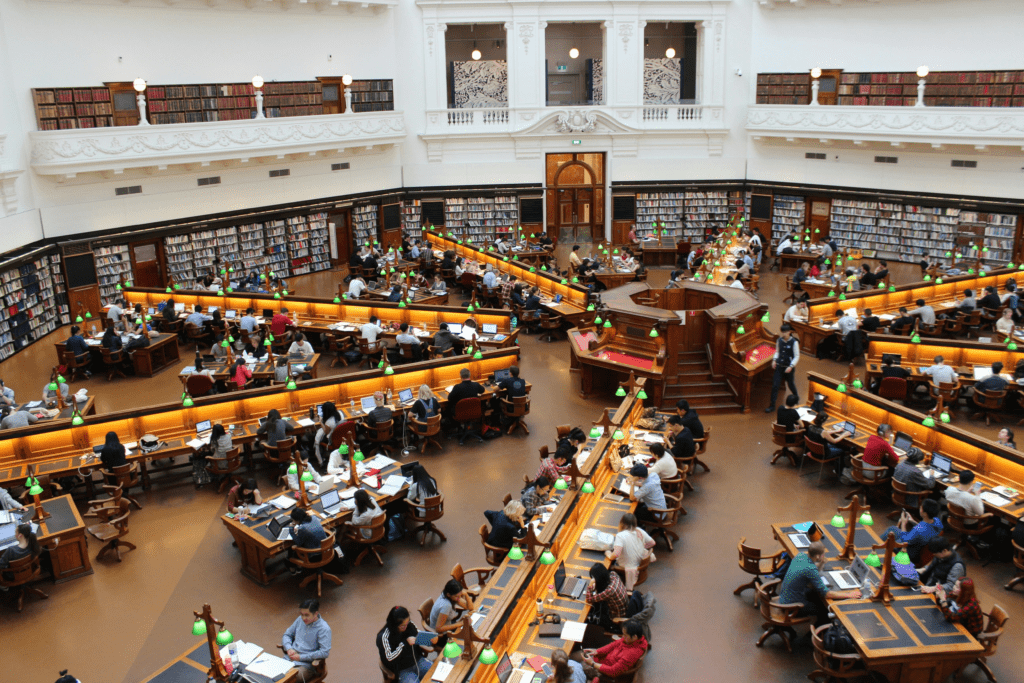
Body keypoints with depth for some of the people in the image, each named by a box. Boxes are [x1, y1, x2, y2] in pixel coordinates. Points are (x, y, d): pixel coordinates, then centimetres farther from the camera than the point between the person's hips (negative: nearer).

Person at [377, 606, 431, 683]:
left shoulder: (409, 624, -1)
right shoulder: (384, 637, -17)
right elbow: (388, 658, -19)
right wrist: (405, 643, -23)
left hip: (418, 661, 5)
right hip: (402, 670, -5)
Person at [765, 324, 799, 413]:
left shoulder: (794, 342, -14)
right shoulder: (779, 340, 0)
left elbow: (797, 356, -8)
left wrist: (791, 366, -17)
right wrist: (774, 360, 0)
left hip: (789, 368, -3)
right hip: (779, 366, 3)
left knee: (790, 384, 16)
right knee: (775, 385, -2)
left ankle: (796, 396, 48)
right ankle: (772, 405, 3)